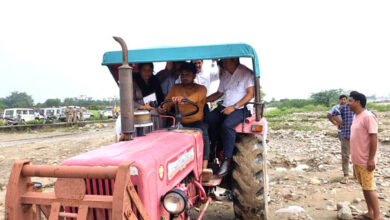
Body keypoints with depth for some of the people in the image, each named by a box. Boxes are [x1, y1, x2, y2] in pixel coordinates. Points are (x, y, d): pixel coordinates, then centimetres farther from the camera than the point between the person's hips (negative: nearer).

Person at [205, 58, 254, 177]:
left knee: (227, 125, -34)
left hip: (240, 108, -6)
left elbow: (250, 94, -10)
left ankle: (228, 160, -25)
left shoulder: (246, 73, -3)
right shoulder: (224, 75, 18)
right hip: (224, 107, 7)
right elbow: (219, 93, 23)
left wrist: (234, 107, -18)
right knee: (208, 120, -21)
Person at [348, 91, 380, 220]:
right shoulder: (356, 116, 10)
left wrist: (371, 159, -20)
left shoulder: (368, 116, -16)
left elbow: (374, 138, -19)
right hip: (357, 160, 8)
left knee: (369, 188, -1)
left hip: (365, 161, -8)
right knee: (364, 187, 15)